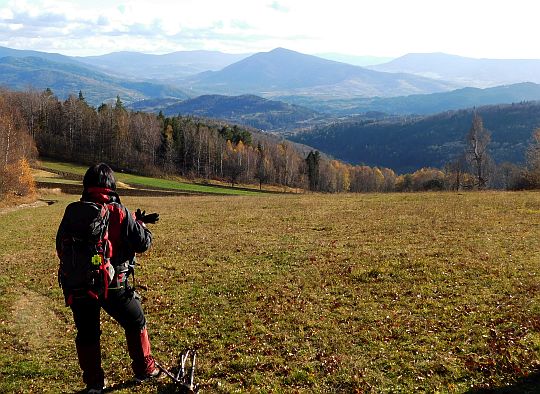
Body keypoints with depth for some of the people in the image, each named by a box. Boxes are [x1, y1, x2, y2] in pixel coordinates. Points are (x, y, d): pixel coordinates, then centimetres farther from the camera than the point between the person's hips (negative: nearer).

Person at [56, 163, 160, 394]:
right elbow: (143, 243, -7)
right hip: (111, 284, -2)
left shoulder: (72, 211, -1)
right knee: (135, 323, 19)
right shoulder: (119, 212, -9)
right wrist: (140, 224, 13)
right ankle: (144, 369, 28)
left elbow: (61, 246, 8)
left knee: (87, 333, 16)